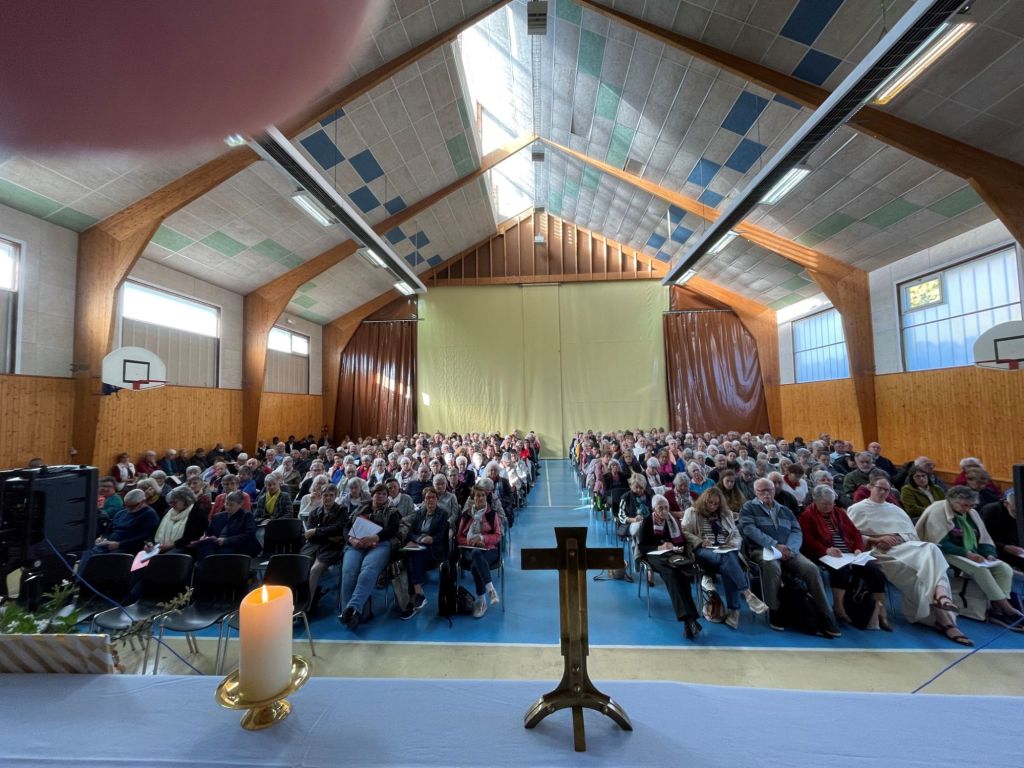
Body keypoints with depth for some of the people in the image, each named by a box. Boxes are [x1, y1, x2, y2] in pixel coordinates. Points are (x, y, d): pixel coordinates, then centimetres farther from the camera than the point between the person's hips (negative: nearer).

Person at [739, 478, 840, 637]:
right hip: (762, 550, -4)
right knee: (772, 567, -36)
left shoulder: (785, 510, 23)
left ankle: (825, 615, -11)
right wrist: (775, 544, -18)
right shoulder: (748, 507, 8)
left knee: (812, 569, -23)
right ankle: (773, 612, -18)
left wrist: (789, 548, -12)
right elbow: (749, 529, -7)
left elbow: (797, 532, 10)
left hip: (787, 550, 5)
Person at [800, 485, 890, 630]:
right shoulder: (807, 515, 0)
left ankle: (881, 613, -4)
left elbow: (855, 532, 19)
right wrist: (826, 550, -28)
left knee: (875, 571, -14)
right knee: (842, 569, -35)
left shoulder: (839, 512, 20)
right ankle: (839, 609, -24)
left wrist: (858, 548, -1)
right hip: (827, 556, -6)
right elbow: (808, 540, -12)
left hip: (849, 555, 7)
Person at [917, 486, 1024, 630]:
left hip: (973, 555, 8)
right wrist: (966, 553, -24)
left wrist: (989, 554, -7)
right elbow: (940, 544, -17)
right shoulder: (937, 512, -13)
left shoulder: (972, 513, 11)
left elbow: (984, 538, 13)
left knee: (1005, 569, -14)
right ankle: (1008, 610, -19)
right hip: (949, 554, -8)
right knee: (980, 569, -30)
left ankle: (998, 610, -16)